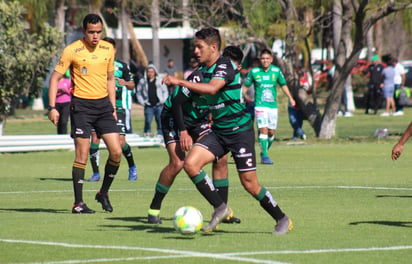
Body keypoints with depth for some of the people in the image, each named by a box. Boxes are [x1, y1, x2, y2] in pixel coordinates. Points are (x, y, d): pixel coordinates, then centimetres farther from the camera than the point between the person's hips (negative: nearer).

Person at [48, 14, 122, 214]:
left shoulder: (108, 49, 7)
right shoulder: (72, 51, -8)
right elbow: (55, 78, -4)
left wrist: (113, 108, 14)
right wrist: (52, 107, -11)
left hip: (103, 103, 5)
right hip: (81, 105, -5)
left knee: (116, 152, -3)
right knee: (82, 156, -6)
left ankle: (103, 193, 16)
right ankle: (78, 203, 2)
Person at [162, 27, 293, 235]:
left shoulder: (225, 66, -19)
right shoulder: (204, 68, 7)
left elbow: (212, 88, -39)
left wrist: (180, 82, -41)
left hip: (240, 131, -8)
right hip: (218, 132, 8)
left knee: (250, 184, -4)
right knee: (190, 163, -13)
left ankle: (282, 220, 16)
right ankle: (220, 207, -4)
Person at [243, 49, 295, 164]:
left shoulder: (276, 71, 3)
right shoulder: (254, 72, -3)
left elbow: (283, 85, 17)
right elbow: (246, 85, 8)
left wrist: (290, 98, 13)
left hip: (273, 106, 3)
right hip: (260, 106, -3)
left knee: (271, 132, 5)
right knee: (263, 129, -16)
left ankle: (264, 152, 27)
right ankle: (264, 156, -13)